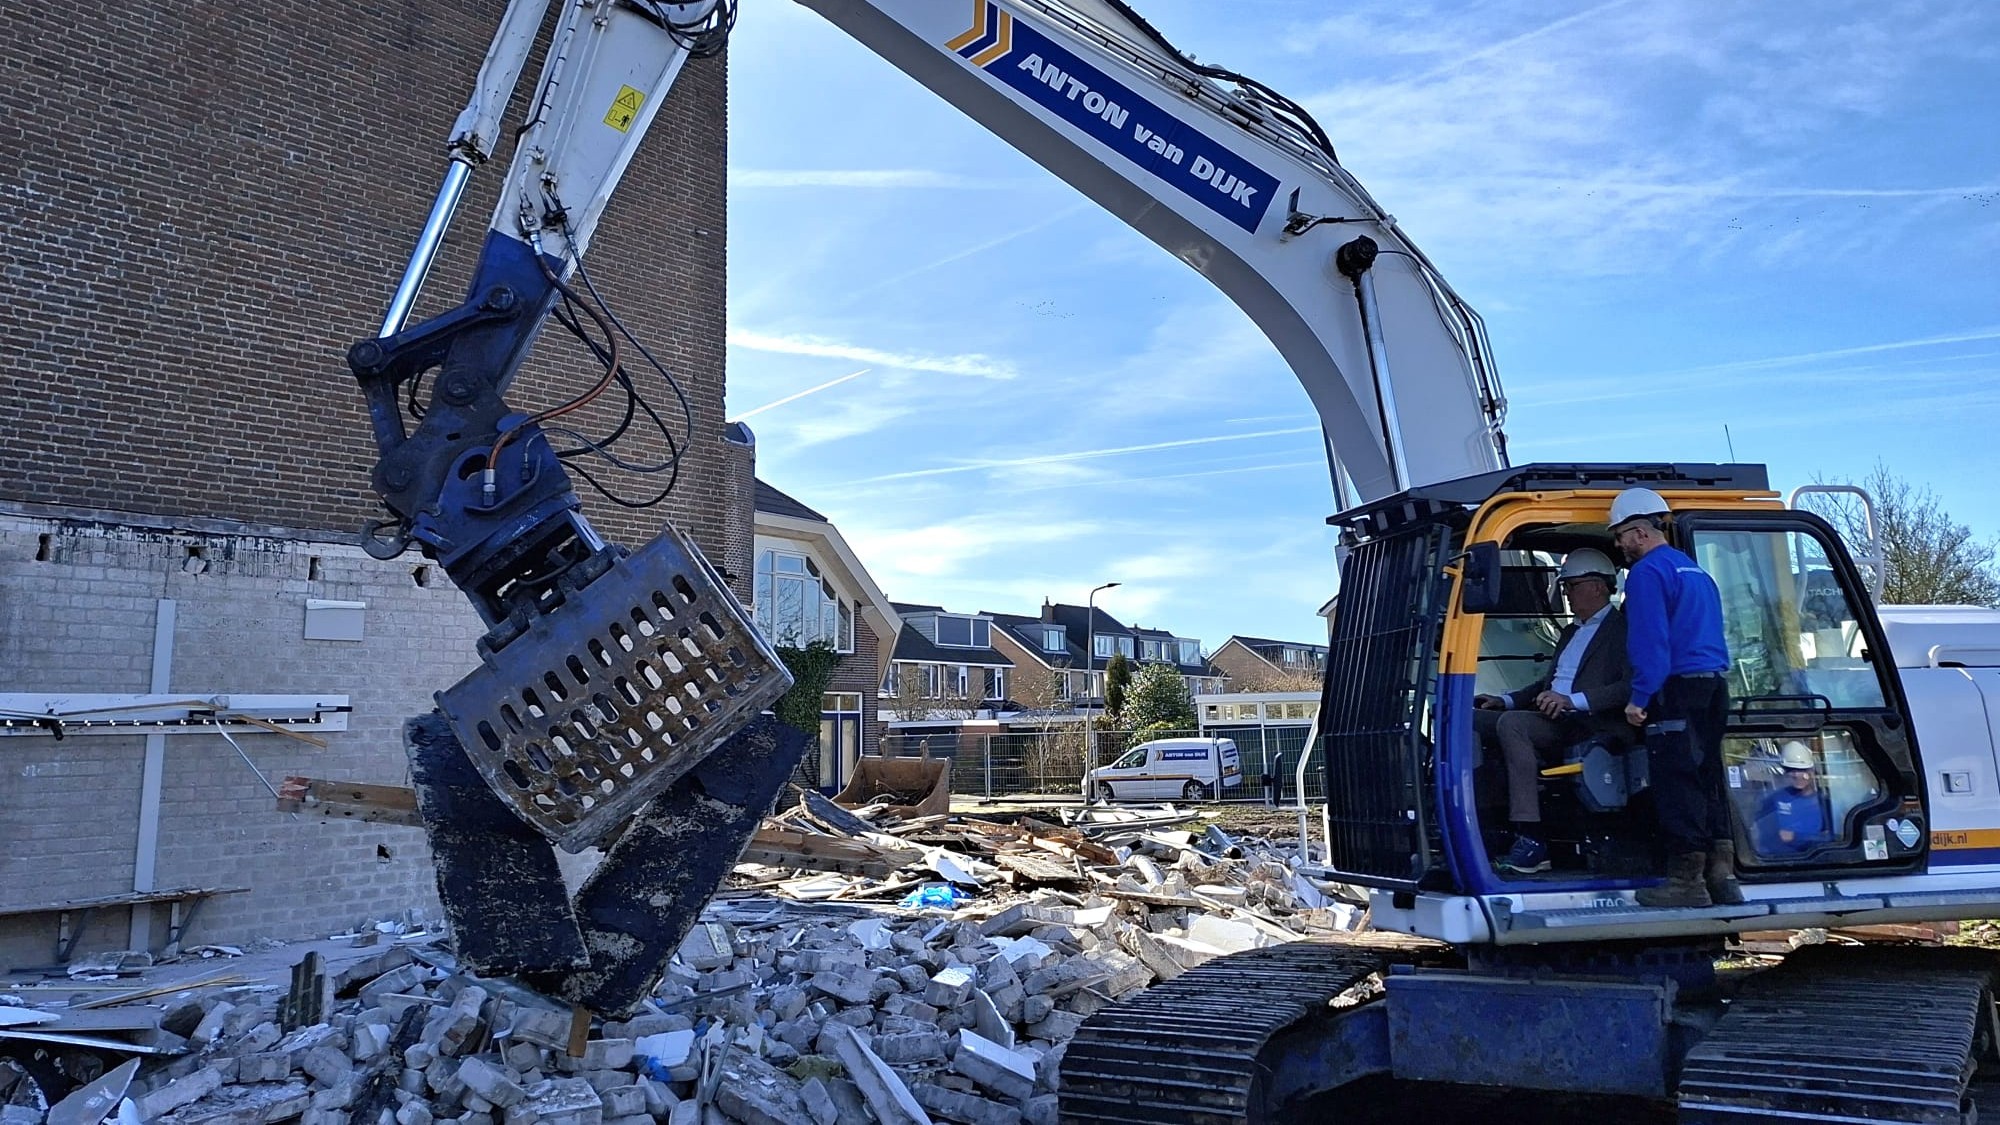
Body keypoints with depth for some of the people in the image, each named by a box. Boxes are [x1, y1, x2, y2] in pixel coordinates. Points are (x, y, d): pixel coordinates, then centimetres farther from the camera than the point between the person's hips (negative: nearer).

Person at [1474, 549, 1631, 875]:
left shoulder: (1623, 629, 1)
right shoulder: (1571, 631, 29)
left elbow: (1631, 687, -14)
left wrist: (1572, 701, -23)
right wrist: (1506, 700, 15)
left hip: (1592, 724, -9)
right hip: (1553, 720, 9)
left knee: (1511, 724, -33)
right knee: (1471, 718, -9)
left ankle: (1530, 839, -36)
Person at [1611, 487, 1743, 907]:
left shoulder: (1648, 572, -8)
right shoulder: (1697, 572, 23)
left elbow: (1650, 640, -17)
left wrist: (1639, 697, -16)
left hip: (1676, 688, -9)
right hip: (1714, 685, 10)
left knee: (1677, 784, -6)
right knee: (1707, 782, 12)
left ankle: (1687, 880, -3)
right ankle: (1722, 875, 13)